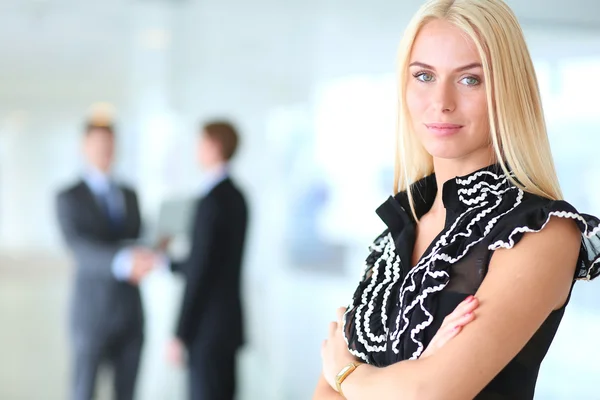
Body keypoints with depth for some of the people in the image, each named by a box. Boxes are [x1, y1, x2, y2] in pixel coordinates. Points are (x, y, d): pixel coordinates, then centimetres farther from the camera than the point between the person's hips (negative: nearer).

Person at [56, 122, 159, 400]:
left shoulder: (130, 195, 12)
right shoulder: (69, 198, -7)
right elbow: (79, 247, -22)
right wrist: (122, 261, -39)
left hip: (131, 311, 5)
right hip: (92, 312, -5)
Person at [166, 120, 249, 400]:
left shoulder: (213, 201, -18)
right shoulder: (235, 196, 10)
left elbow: (201, 272, -19)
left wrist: (181, 336, -16)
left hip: (209, 326, -9)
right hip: (228, 321, 9)